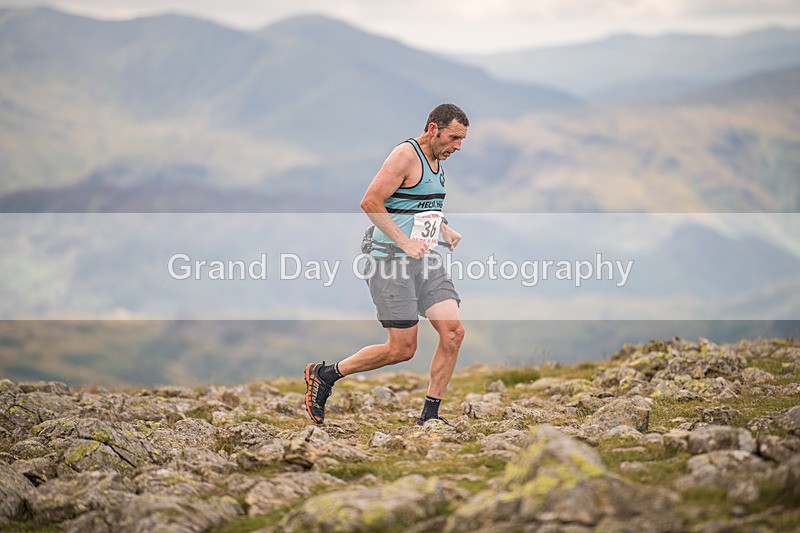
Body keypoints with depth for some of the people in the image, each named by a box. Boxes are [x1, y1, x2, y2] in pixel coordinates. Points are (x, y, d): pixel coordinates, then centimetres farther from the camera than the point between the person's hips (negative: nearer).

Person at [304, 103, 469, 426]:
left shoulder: (435, 160, 16)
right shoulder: (406, 155, -13)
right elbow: (370, 202, -19)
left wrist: (444, 231, 16)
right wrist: (405, 242, -22)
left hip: (427, 260, 9)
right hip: (392, 263, -8)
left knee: (453, 332, -7)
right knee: (402, 349, -6)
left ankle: (430, 415, 3)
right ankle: (324, 375, 12)